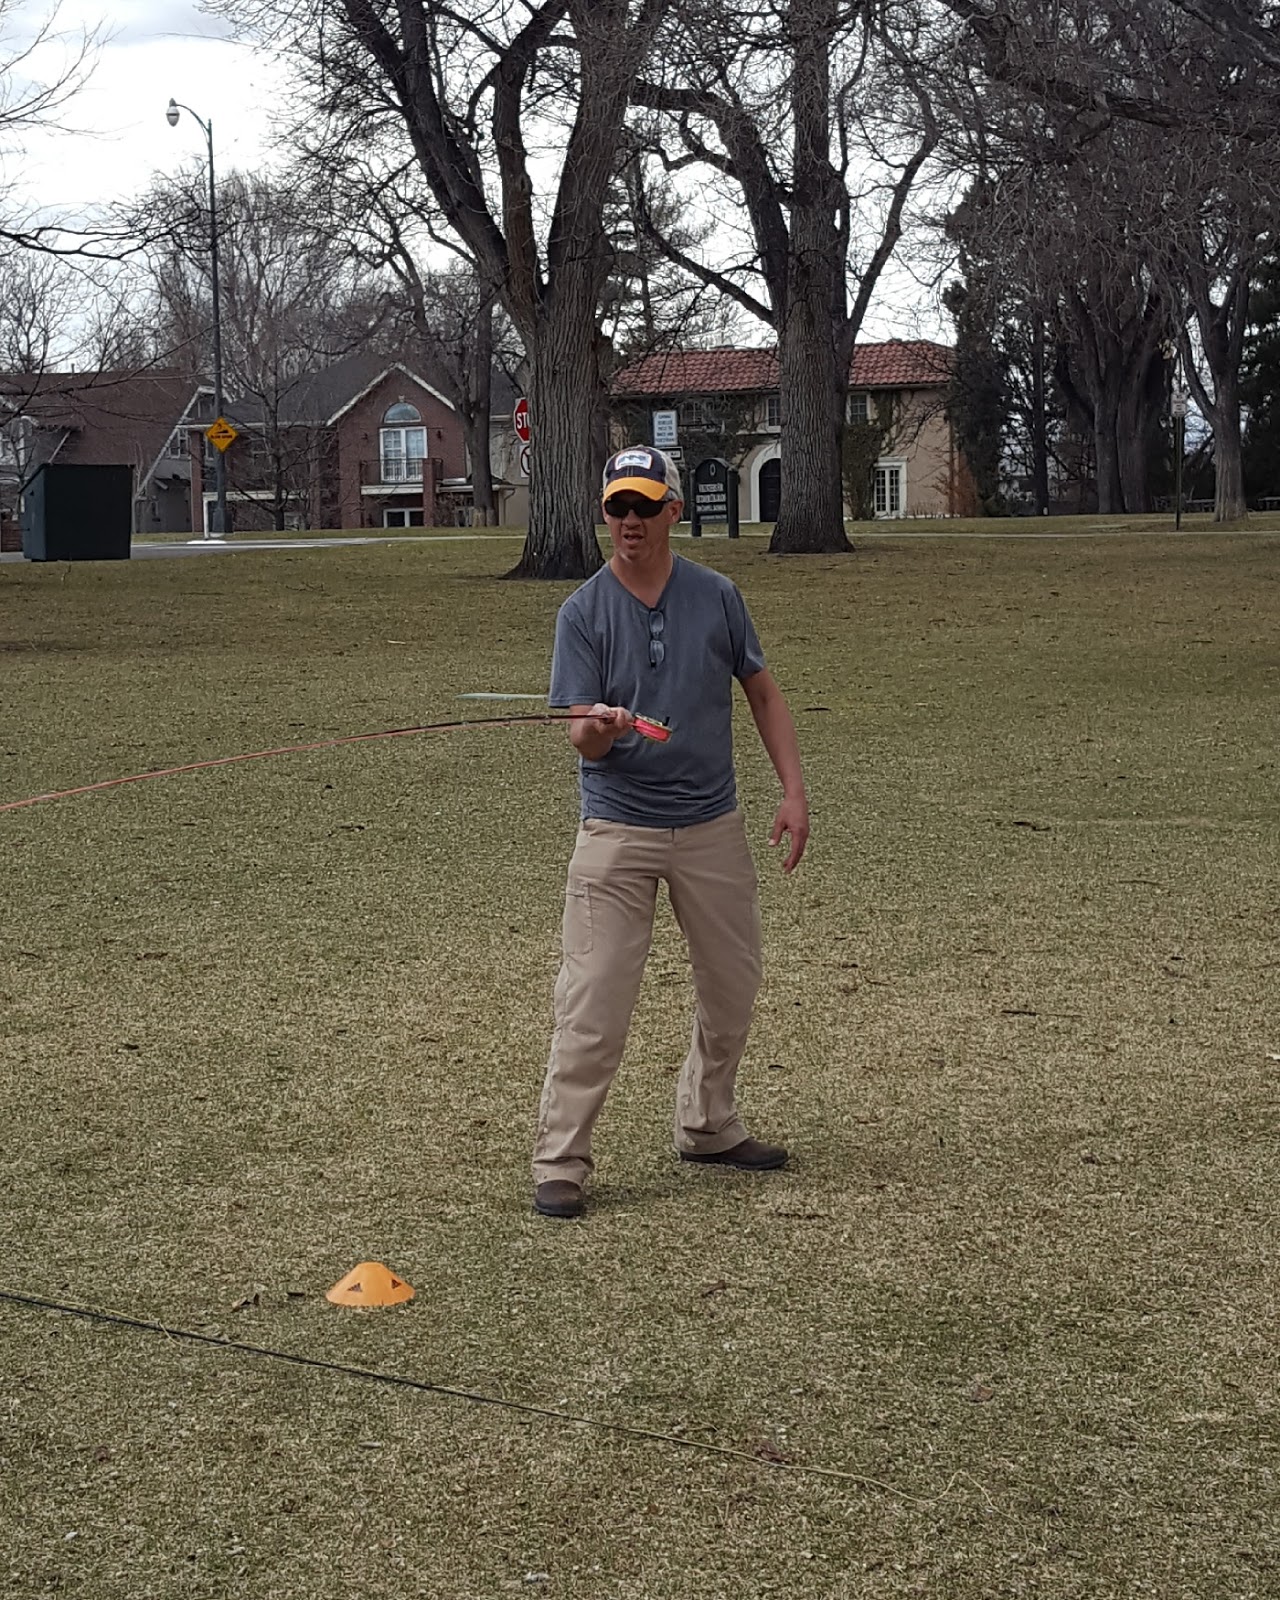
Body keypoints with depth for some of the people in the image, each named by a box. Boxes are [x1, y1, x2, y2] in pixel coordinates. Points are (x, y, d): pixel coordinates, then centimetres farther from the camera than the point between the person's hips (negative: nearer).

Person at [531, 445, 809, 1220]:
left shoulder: (717, 597, 0)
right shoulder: (583, 611, -6)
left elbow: (763, 693, 9)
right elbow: (583, 740, -10)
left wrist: (794, 791, 1)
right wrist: (596, 730, -34)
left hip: (713, 827, 3)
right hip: (618, 830, -3)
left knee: (733, 989, 14)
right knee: (593, 1005, -8)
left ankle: (708, 1127, 34)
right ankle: (561, 1162, 0)